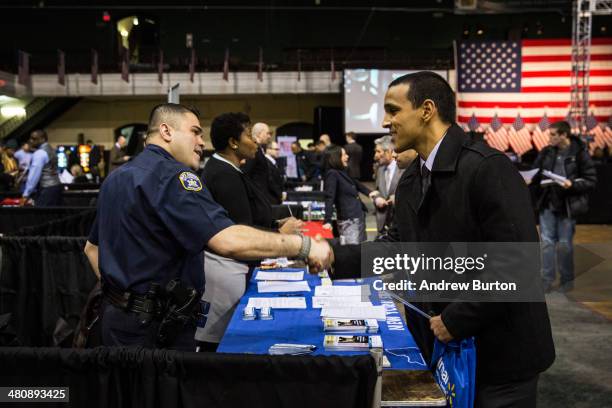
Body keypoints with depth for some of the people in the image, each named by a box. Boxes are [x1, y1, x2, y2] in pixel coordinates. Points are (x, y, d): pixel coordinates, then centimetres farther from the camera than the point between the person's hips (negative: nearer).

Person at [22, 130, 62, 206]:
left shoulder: (40, 153, -12)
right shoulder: (51, 150, 16)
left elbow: (34, 175, -16)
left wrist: (26, 194, -14)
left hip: (46, 189, -9)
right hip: (56, 186, 9)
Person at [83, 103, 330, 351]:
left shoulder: (116, 178, 12)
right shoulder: (170, 175, -19)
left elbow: (92, 247, 21)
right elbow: (228, 241, -31)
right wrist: (303, 246, -24)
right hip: (155, 326, -9)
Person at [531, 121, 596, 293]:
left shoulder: (580, 153, -8)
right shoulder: (546, 152, 3)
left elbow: (591, 180, -7)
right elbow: (536, 173, 10)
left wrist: (573, 184, -22)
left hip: (568, 206, -4)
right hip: (547, 203, 4)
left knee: (565, 244, 5)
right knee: (547, 242, 5)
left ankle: (567, 280, 22)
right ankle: (547, 280, 15)